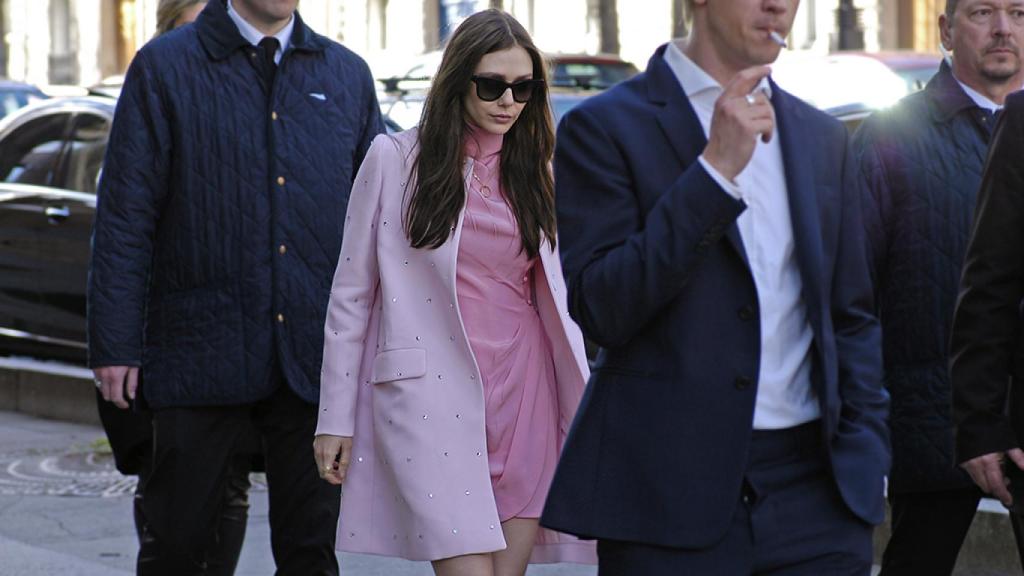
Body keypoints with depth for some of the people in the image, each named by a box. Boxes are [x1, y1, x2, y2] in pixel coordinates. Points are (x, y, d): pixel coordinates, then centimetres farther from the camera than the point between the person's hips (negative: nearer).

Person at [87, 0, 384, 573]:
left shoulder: (348, 75, 11)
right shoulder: (165, 67, 1)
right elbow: (125, 218, -1)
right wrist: (115, 346, -6)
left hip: (317, 355, 3)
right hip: (201, 349, -2)